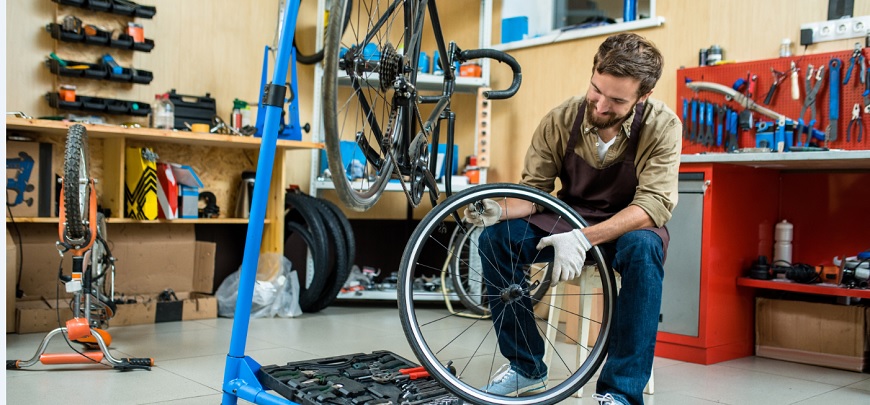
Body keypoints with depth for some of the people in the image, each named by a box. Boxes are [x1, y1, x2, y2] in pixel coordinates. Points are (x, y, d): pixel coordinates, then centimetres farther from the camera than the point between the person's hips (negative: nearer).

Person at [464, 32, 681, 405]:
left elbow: (653, 204, -27)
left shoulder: (662, 126, -20)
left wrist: (584, 238, -40)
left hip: (629, 227, -3)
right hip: (569, 220, 3)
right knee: (495, 238, -19)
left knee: (644, 248, -38)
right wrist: (499, 210, -30)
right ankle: (526, 367, -4)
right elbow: (534, 190, -7)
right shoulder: (561, 120, -13)